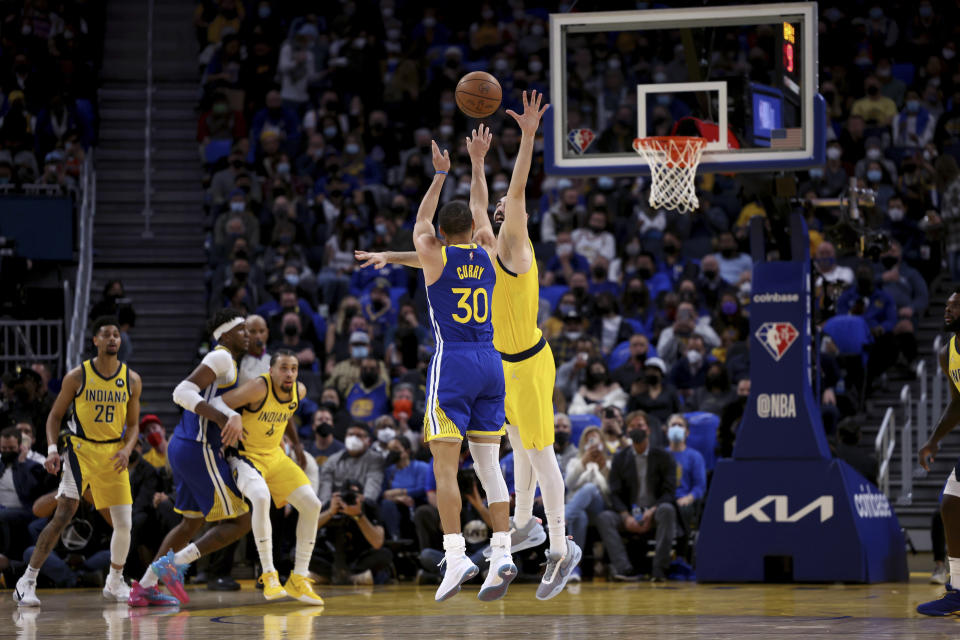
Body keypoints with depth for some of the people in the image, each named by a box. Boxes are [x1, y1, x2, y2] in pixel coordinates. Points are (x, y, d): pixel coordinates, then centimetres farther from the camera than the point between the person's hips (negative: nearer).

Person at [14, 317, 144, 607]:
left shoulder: (131, 380, 2)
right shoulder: (77, 376, -6)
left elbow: (133, 424, 9)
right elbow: (55, 415, 1)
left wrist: (126, 450, -10)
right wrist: (52, 449, -14)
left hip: (114, 453, 3)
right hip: (80, 449, -3)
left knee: (124, 523, 0)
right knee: (63, 515, -15)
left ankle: (115, 582, 23)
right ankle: (28, 581, -11)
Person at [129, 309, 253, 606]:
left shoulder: (226, 362, 20)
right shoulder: (222, 358, -11)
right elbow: (183, 392, -24)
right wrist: (224, 419, -33)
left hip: (182, 448, 10)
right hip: (199, 450, -10)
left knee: (192, 523, 21)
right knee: (239, 522, -5)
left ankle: (145, 586, 20)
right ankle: (174, 563, -9)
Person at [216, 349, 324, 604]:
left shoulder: (299, 391, -4)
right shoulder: (259, 388, -24)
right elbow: (218, 403, -24)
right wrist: (233, 419, -42)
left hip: (276, 456, 7)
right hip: (246, 456, -7)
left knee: (311, 504, -3)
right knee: (260, 496, -35)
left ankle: (298, 579, 6)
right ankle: (269, 575, -27)